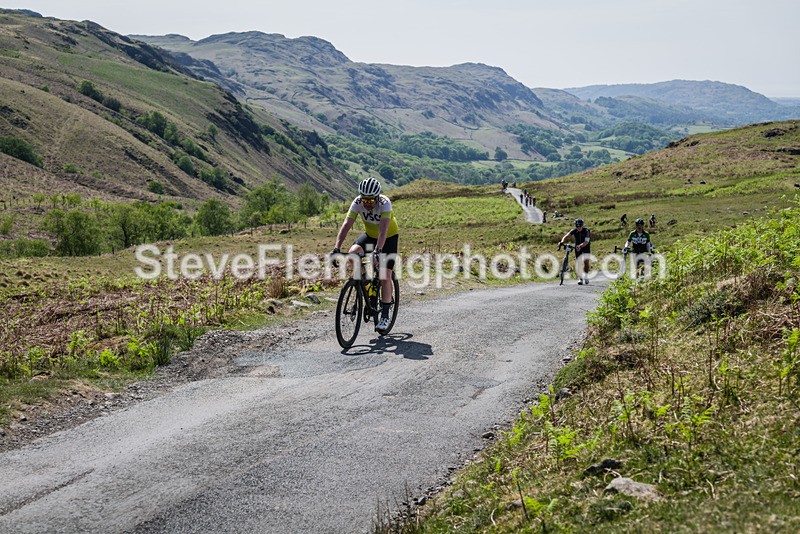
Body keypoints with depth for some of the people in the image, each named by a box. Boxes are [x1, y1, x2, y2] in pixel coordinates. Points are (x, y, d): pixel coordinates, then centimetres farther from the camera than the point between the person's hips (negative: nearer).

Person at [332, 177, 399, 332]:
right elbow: (346, 225, -29)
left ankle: (385, 316, -5)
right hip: (370, 235, 4)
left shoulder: (384, 203, -33)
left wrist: (377, 251, -57)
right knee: (352, 254, -25)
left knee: (385, 276, -13)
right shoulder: (357, 203, -23)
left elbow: (383, 230, -43)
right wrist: (336, 249, -40)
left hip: (389, 237, -4)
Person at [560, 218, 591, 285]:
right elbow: (566, 236, -27)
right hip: (578, 248, 3)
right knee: (577, 263, -3)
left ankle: (586, 277, -3)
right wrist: (562, 242, -47)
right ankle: (580, 278, 11)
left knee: (586, 262, -17)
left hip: (585, 247, -3)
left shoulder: (586, 230, -22)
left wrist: (580, 246, -51)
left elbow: (586, 241, -33)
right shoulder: (574, 230, -14)